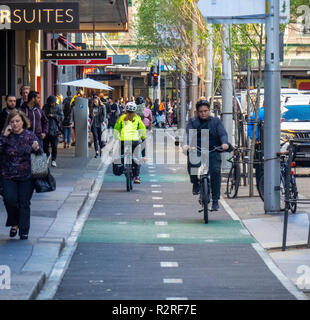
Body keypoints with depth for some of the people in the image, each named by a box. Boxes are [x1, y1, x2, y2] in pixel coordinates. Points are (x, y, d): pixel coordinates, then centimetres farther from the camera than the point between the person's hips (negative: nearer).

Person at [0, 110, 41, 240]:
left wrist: (36, 148, -21)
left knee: (24, 203, 1)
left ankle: (24, 231, 12)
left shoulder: (30, 136, 1)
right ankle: (14, 223, 13)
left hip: (26, 176, 0)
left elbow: (39, 154, 1)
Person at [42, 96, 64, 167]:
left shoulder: (58, 108, 0)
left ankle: (53, 160, 6)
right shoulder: (45, 107, 8)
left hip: (54, 130, -2)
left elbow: (61, 117, -4)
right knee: (45, 145, 5)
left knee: (54, 146, -1)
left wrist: (53, 116, -14)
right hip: (46, 129, 2)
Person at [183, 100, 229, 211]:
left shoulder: (216, 121, 14)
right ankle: (195, 183, 5)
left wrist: (224, 143, -23)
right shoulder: (192, 122, 12)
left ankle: (215, 201, -12)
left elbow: (222, 134, 0)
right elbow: (189, 134, -5)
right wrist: (187, 144, -27)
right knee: (192, 164, -30)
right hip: (196, 151, 0)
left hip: (213, 151, 0)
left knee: (215, 171, -20)